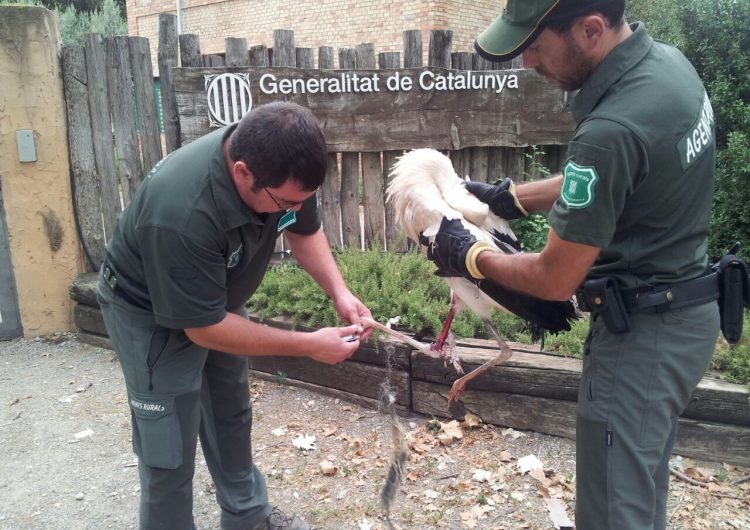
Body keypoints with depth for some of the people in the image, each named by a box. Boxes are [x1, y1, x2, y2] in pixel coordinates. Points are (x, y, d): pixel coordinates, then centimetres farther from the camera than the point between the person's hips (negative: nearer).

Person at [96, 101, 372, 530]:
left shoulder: (281, 167, -23)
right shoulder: (180, 214, -42)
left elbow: (305, 231, -3)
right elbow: (204, 327, -31)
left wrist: (340, 293, -19)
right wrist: (310, 345, -28)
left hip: (220, 298, 7)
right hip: (152, 313, -6)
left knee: (232, 418, 19)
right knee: (170, 451, -2)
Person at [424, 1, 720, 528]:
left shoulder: (611, 130, -31)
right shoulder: (666, 60, -1)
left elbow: (555, 279, -20)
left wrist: (470, 256, -3)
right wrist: (509, 197, 11)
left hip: (644, 332, -9)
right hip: (685, 312, 9)